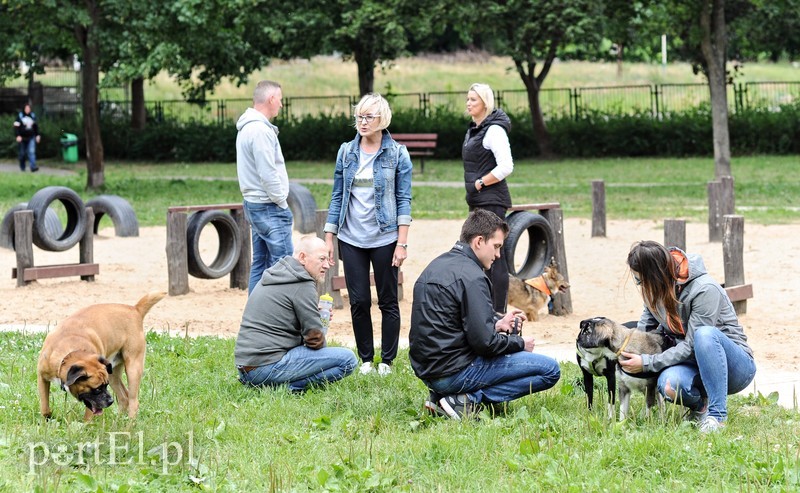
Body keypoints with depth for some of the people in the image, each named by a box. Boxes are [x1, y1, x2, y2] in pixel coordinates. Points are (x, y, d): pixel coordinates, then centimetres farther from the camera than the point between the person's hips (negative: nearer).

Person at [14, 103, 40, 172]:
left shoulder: (33, 116, 7)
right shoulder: (20, 116, -4)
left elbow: (35, 126, 17)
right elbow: (16, 127, -7)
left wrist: (37, 135, 14)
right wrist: (18, 135, -17)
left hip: (31, 138, 2)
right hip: (22, 138, -2)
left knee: (31, 151, -14)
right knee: (22, 153, 8)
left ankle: (33, 167, -23)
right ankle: (22, 167, 25)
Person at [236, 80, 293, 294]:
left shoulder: (247, 127, 14)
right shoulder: (260, 130, -18)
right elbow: (268, 174, -21)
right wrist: (282, 202, -10)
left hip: (253, 204, 10)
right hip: (269, 207, -10)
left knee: (260, 264, 13)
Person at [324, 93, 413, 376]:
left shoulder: (397, 154, -2)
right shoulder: (346, 152, 6)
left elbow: (404, 199, -3)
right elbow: (337, 196, 9)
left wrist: (402, 243, -10)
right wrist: (328, 239, 5)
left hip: (384, 238, -2)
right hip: (351, 239, 2)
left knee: (388, 301, 4)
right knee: (358, 301, 3)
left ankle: (387, 361, 13)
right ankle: (366, 359, 15)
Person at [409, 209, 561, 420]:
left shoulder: (437, 266, 13)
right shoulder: (471, 276, -16)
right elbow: (484, 342, -20)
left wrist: (496, 323, 15)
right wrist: (520, 343, -2)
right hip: (455, 372, -9)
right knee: (550, 370, -5)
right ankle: (469, 400, -10)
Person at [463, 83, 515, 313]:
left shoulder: (494, 130, -13)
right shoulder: (474, 129, 15)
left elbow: (506, 167, -21)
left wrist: (480, 183, -14)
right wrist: (473, 186, 13)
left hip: (492, 201, -10)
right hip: (477, 202, 10)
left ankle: (498, 313, -6)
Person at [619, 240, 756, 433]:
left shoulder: (705, 290, -23)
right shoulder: (657, 288, -2)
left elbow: (691, 346, -22)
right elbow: (646, 323, 14)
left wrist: (646, 363, -21)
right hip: (695, 368, 5)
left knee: (704, 334, -38)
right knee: (670, 385, -32)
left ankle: (717, 414, -31)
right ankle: (700, 406, 2)